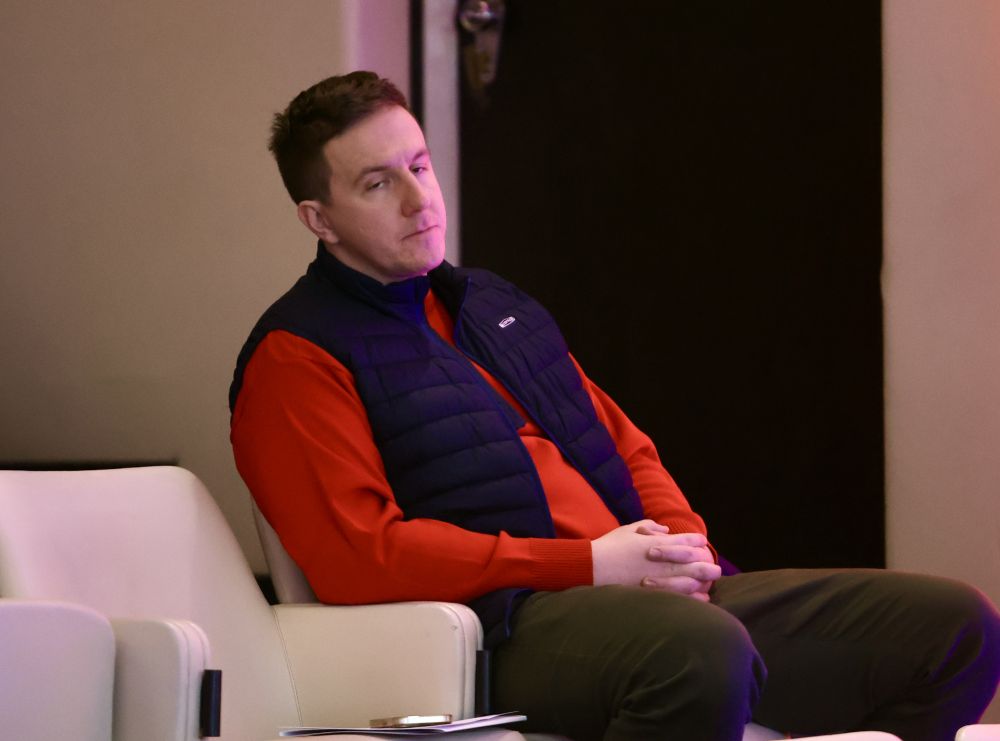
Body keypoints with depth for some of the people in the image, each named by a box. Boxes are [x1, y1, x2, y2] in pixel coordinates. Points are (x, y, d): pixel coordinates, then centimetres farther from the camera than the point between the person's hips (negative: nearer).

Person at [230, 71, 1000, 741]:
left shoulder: (495, 306, 27)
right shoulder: (296, 357, 1)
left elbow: (626, 447, 30)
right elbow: (358, 555, -12)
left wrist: (681, 541, 5)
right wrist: (590, 566, -13)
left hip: (656, 591, 8)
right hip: (509, 625, -8)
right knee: (703, 653, -43)